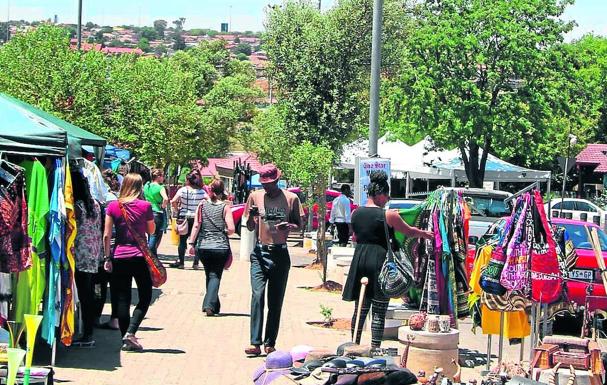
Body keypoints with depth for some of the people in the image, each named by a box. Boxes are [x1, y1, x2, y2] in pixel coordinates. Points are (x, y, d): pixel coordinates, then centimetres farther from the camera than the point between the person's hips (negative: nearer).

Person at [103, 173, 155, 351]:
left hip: (119, 257, 2)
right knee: (145, 297, 8)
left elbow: (106, 235, -2)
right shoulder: (145, 206, -5)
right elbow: (151, 231, 7)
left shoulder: (113, 206, 0)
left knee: (122, 299, 7)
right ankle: (130, 332, -9)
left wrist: (107, 258, 3)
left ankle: (126, 339, 8)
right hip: (140, 257, -2)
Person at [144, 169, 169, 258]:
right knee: (155, 237, 0)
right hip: (158, 213, -6)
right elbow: (165, 199, -28)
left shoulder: (146, 186, 6)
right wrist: (163, 206, -12)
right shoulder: (160, 187, -13)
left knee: (151, 236, 17)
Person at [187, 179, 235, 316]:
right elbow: (231, 229, -11)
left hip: (203, 247, 3)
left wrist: (192, 243, -2)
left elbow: (196, 225, -4)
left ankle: (214, 306, 22)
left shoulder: (202, 205, 0)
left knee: (209, 275, 18)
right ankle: (209, 304, -17)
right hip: (221, 247, -2)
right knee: (215, 276, 2)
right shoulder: (225, 207, -5)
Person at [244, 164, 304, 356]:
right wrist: (252, 216, -12)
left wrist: (290, 226, -13)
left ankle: (270, 344, 12)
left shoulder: (291, 198, 3)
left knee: (276, 301, 5)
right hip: (260, 253, 0)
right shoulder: (255, 196, 6)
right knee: (257, 295, -15)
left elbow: (301, 225, 9)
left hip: (280, 254, 0)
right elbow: (250, 228, 10)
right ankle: (255, 343, -17)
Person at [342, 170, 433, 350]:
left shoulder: (355, 213, 6)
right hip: (380, 263, -5)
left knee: (360, 308, 14)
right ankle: (375, 349, -1)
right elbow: (409, 231, 3)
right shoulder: (388, 215, -9)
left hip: (359, 262, 5)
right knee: (379, 311, 0)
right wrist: (425, 234, 21)